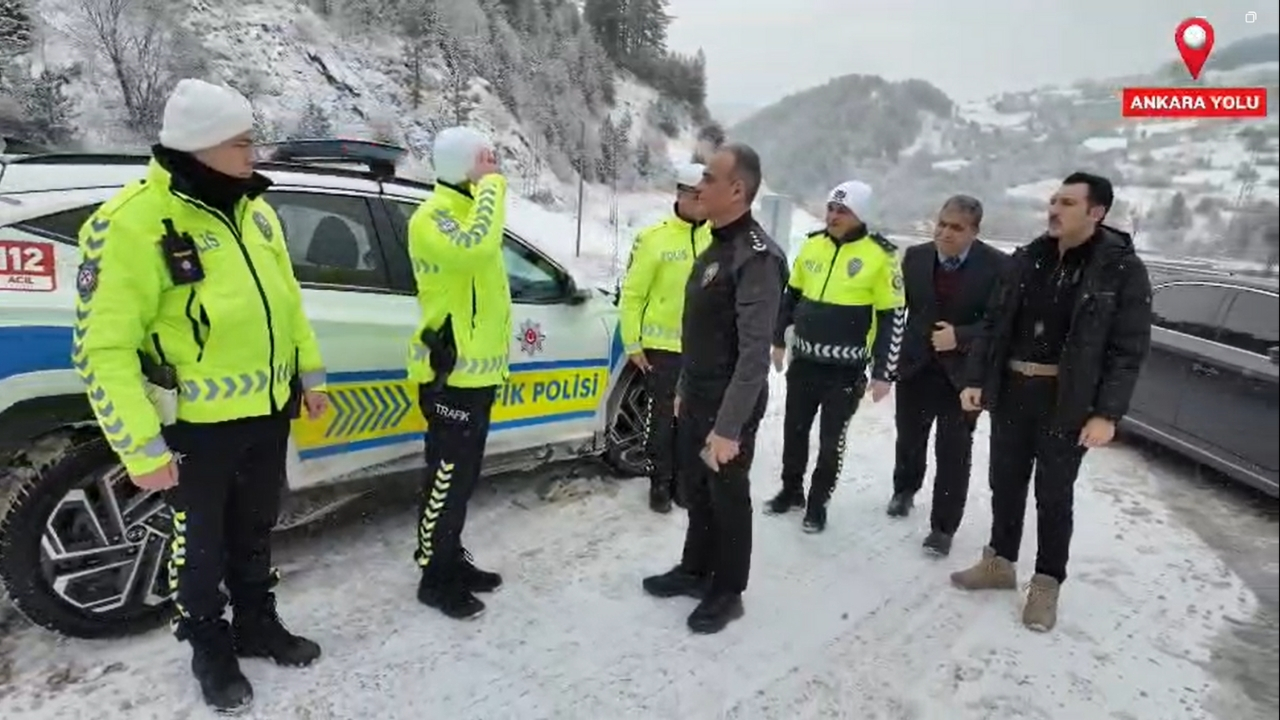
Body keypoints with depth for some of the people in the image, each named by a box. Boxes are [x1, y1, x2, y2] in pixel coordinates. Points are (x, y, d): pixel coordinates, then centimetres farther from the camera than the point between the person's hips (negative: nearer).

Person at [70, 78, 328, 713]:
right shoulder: (131, 224, -21)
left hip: (268, 411, 6)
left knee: (254, 530, 23)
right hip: (196, 425, -6)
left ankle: (257, 625, 43)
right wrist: (140, 446, -20)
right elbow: (104, 349, -20)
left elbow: (286, 298, 13)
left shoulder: (251, 207, 2)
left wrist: (309, 375, 14)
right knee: (201, 545, 14)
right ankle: (210, 650, 36)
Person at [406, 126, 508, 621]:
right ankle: (435, 579, 13)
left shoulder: (470, 210, 17)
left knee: (463, 476, 18)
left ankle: (452, 560, 31)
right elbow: (474, 247, -38)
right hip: (451, 373, -10)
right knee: (447, 478, 0)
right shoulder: (434, 216, -16)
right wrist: (492, 184, -25)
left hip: (477, 370, 10)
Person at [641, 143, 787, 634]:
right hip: (696, 398, 9)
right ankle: (695, 570, 38)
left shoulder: (757, 257, -21)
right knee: (696, 491, 20)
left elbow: (754, 354, -26)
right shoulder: (715, 245, 9)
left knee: (728, 498, 7)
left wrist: (729, 427, -27)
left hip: (728, 405, -9)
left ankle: (727, 592, 25)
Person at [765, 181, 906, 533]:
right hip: (803, 360, 5)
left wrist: (883, 373, -11)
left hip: (846, 369, -4)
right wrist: (779, 340, 15)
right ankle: (791, 491, 34)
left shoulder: (880, 256, -12)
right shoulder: (812, 246, 3)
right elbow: (791, 295, 14)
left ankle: (818, 503, 25)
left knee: (831, 440, 7)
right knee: (794, 430, 15)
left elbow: (893, 317, -10)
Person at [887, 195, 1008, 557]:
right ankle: (904, 490, 47)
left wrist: (960, 337, -24)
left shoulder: (998, 266, -13)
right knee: (909, 439, 20)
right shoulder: (915, 256, -2)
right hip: (915, 366, 3)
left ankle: (943, 527, 14)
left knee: (953, 453, 1)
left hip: (963, 373, -3)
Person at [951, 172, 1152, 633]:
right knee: (1005, 482, 14)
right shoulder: (1027, 258, 4)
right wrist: (976, 380, 2)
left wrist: (1107, 413, -15)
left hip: (1067, 400, -4)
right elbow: (994, 323, 8)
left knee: (1054, 494, 6)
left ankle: (1046, 584, 22)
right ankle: (1000, 562, 32)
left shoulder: (1122, 269, -8)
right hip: (1011, 391, 4)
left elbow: (1129, 349, -9)